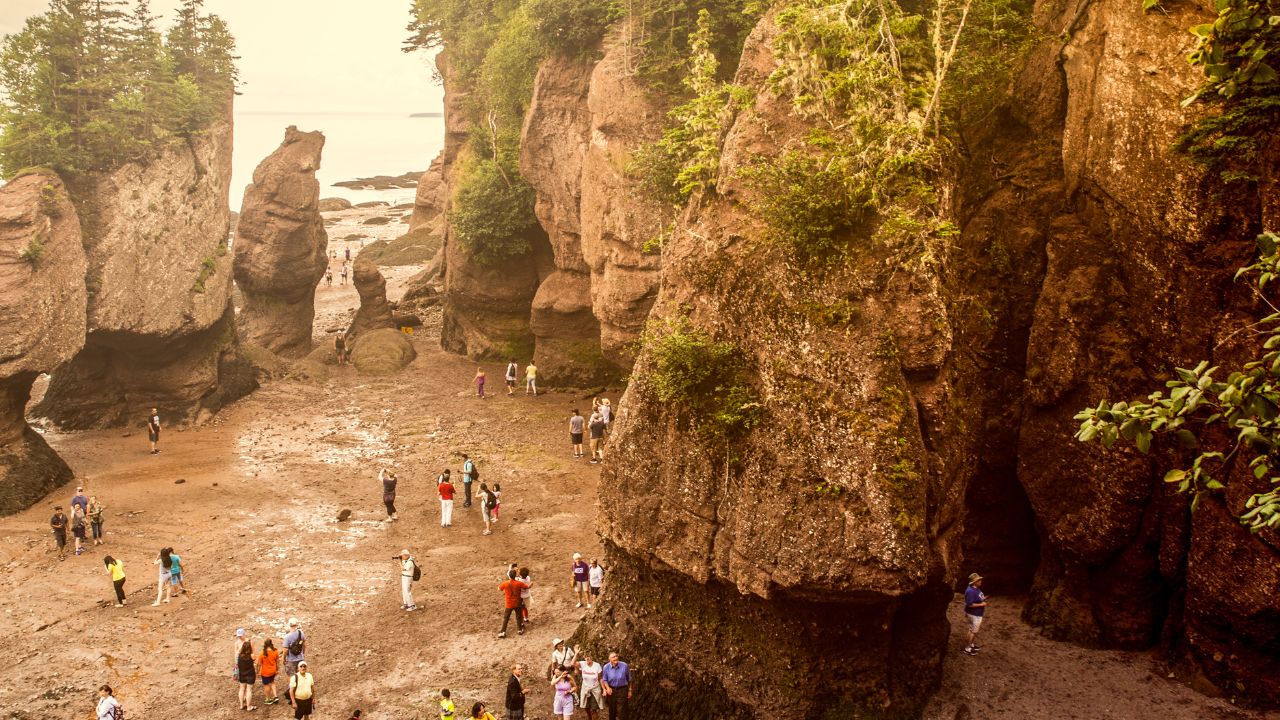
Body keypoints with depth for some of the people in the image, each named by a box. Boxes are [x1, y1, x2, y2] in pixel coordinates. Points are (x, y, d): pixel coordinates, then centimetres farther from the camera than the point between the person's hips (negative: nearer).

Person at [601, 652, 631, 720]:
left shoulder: (624, 666, -12)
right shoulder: (606, 667, -9)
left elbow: (629, 679, 1)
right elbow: (604, 679, 1)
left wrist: (629, 691, 5)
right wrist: (607, 688, -18)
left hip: (622, 690, -2)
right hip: (611, 690, 2)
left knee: (621, 711, -7)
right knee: (612, 710, 15)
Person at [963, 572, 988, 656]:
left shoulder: (976, 588, 2)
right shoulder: (970, 591, -30)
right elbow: (970, 604, -31)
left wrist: (983, 598, 2)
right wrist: (981, 604, -25)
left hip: (978, 613, 10)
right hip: (974, 614, -10)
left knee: (976, 630, 23)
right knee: (973, 631, 2)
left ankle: (973, 645, 39)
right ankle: (967, 649, 14)